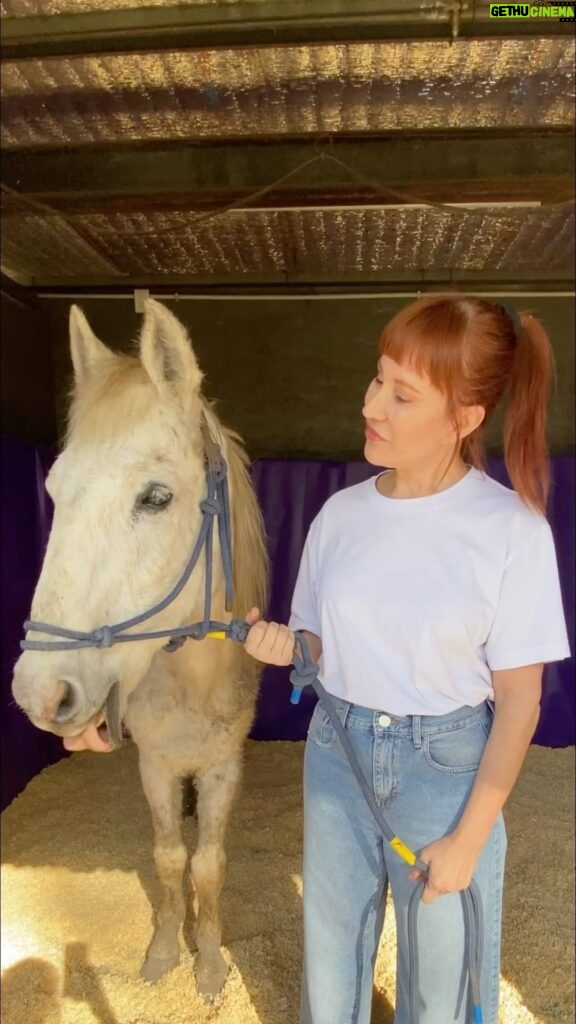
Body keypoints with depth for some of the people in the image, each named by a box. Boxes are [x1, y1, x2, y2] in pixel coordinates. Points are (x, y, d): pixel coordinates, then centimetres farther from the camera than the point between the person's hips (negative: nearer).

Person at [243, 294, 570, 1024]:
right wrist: (284, 646, -16)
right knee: (329, 963, 23)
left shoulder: (512, 528, -17)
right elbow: (322, 647, 6)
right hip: (338, 756, 4)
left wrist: (469, 838, -9)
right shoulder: (342, 513, -5)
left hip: (447, 767, -3)